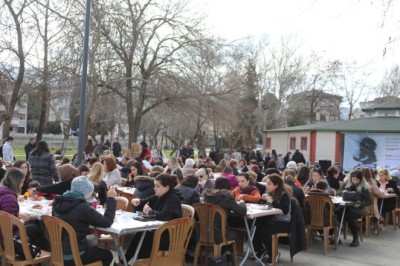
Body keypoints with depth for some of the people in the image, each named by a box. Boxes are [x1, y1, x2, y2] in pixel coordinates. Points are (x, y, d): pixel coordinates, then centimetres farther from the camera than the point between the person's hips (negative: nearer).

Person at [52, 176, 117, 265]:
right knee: (107, 255, 18)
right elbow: (107, 222, -15)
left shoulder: (59, 202, 0)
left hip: (57, 253, 8)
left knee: (97, 249, 31)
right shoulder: (82, 208, -22)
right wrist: (111, 198, -7)